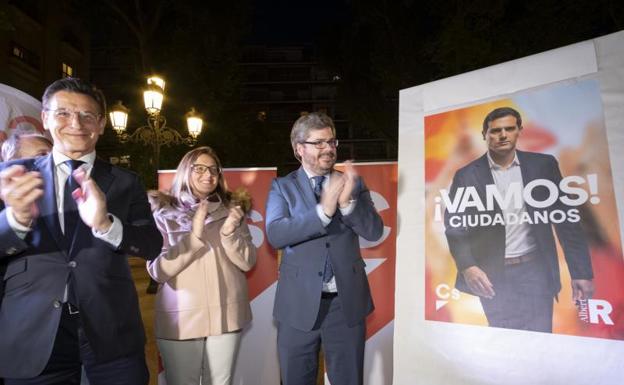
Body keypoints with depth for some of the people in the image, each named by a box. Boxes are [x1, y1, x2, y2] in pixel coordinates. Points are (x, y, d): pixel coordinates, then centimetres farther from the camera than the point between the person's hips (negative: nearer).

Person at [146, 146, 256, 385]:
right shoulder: (165, 214, -3)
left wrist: (229, 233, -16)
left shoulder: (231, 211, 4)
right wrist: (194, 235, -20)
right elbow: (158, 270, -11)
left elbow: (248, 262, 0)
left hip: (226, 315, 2)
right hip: (180, 318, -2)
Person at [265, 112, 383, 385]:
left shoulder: (353, 183, 4)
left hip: (347, 302, 1)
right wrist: (324, 209, -26)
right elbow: (275, 234, -17)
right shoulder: (282, 187, -1)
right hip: (299, 304, -1)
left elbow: (374, 231, -5)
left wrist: (347, 201, -22)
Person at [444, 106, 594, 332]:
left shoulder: (543, 165, 3)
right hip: (492, 275, -1)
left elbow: (565, 219, 2)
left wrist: (581, 271, -2)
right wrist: (468, 267, -18)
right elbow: (454, 226, -3)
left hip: (535, 270, 1)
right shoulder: (467, 176, -2)